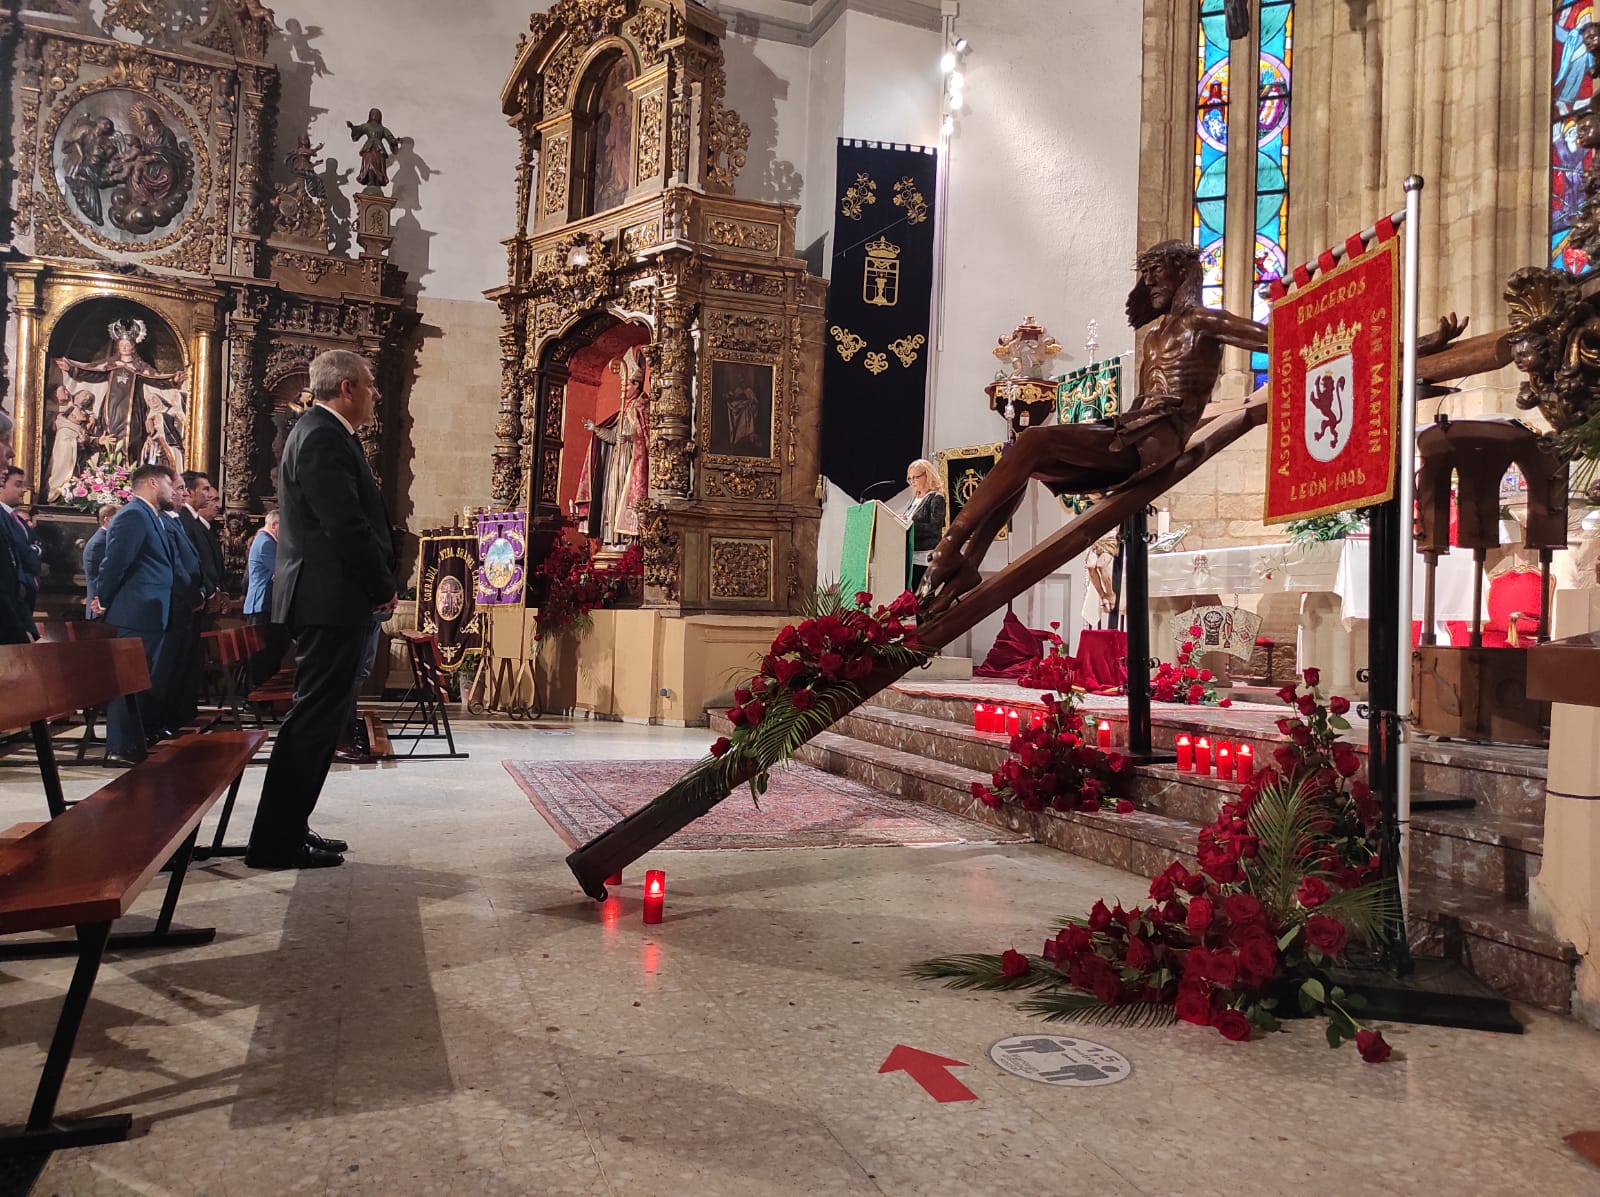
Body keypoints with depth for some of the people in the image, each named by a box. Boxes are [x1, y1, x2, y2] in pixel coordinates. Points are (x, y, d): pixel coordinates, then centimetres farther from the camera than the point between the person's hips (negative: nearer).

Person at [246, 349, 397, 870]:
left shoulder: (322, 433, 19)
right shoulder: (323, 437, -14)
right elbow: (347, 526, -20)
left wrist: (376, 584, 13)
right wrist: (383, 588, -10)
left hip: (328, 597, 11)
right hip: (331, 597, -11)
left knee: (318, 715, 15)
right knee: (314, 717, -5)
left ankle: (288, 829, 23)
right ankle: (276, 842, 2)